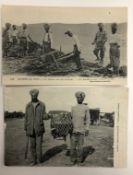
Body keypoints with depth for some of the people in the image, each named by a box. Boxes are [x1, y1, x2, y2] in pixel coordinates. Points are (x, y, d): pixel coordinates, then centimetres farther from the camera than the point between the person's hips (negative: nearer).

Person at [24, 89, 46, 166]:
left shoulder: (42, 105, -2)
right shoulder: (28, 105, 5)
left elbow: (44, 116, 1)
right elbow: (26, 118, 7)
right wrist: (26, 129, 6)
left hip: (39, 128, -2)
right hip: (31, 129, 2)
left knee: (39, 145, -1)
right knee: (32, 145, 8)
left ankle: (39, 160, 16)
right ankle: (34, 160, 23)